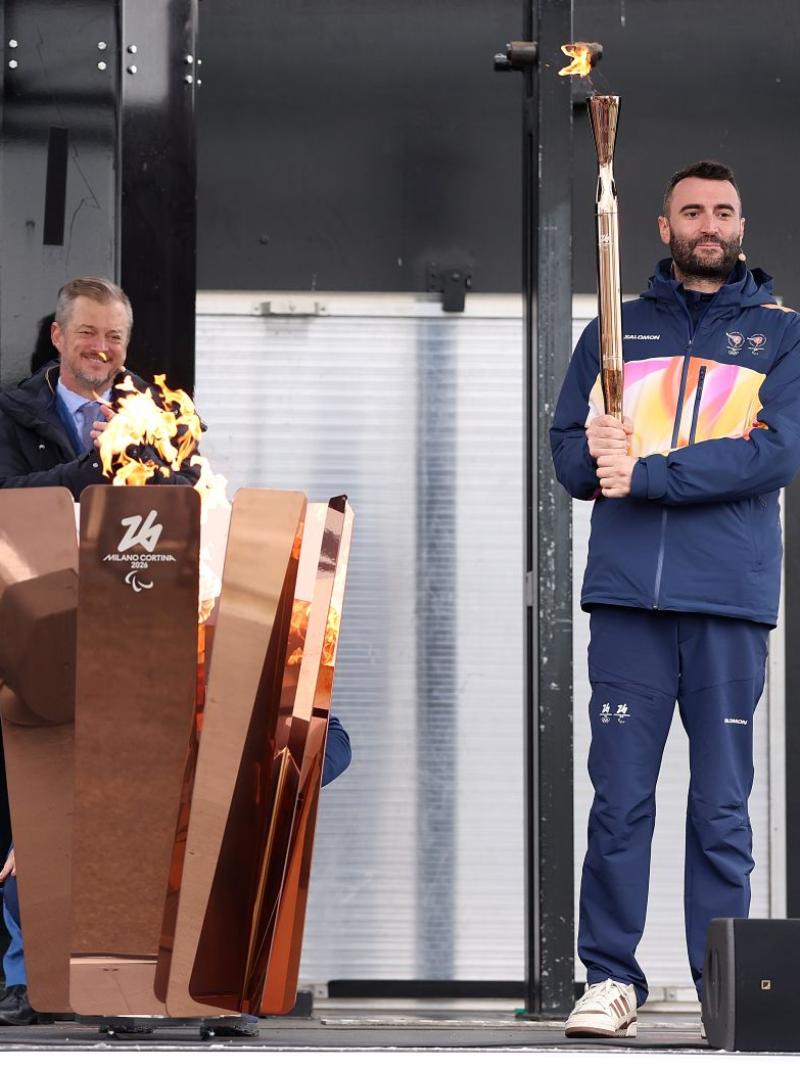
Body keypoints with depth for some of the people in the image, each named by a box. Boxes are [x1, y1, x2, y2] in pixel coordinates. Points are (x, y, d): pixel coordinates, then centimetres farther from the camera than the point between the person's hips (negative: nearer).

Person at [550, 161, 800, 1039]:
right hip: (629, 594, 1)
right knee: (620, 796, -2)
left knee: (722, 807, 0)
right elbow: (568, 451, 13)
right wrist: (596, 455, -11)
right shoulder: (616, 331, 17)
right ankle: (610, 976, 3)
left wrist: (646, 474, -11)